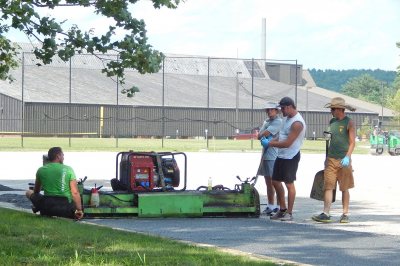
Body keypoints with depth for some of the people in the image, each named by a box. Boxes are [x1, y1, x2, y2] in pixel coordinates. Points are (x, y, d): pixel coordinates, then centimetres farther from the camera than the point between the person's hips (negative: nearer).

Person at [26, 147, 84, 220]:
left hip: (47, 207, 2)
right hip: (65, 208, -2)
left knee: (29, 192, 24)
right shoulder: (68, 169, 1)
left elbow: (36, 191, 22)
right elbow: (75, 192, -5)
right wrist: (79, 210, 2)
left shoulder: (41, 170, 7)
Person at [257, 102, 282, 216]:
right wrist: (264, 136, -8)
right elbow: (259, 135, 12)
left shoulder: (278, 122, -9)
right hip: (265, 154, 9)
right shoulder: (266, 121, 18)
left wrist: (262, 135, 6)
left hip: (274, 156, -9)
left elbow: (264, 134, -15)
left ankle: (279, 207, -4)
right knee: (268, 182, 13)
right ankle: (270, 206, 20)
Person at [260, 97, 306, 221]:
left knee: (289, 184, -3)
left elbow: (287, 143, -23)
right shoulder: (287, 118, 10)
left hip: (291, 157, -10)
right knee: (275, 181, 13)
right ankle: (282, 209, 24)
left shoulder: (297, 123, -20)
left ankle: (289, 213, 5)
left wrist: (270, 143, -16)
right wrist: (270, 141, 2)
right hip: (281, 155, 10)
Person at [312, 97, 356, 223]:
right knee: (328, 187, -4)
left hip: (343, 160, -5)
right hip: (331, 160, 5)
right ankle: (326, 214, -8)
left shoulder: (349, 123, -5)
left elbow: (352, 142, -10)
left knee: (344, 188, 4)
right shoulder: (332, 122, 13)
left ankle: (345, 214, 11)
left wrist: (347, 157, -22)